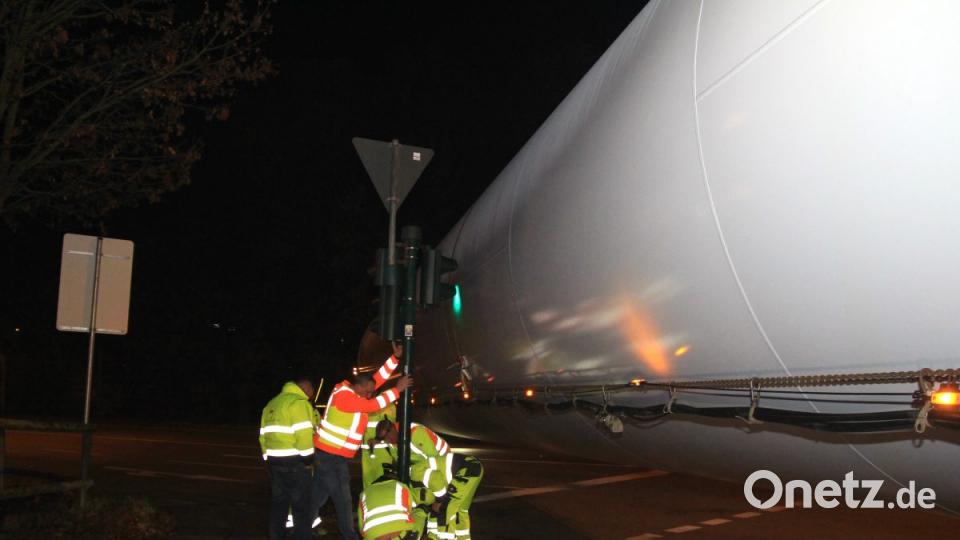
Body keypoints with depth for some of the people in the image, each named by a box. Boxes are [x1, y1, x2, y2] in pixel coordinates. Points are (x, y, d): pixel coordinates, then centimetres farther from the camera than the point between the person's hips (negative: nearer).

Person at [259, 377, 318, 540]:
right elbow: (303, 434, -19)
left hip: (274, 461, 8)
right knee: (301, 507, 0)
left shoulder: (271, 404, 17)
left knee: (278, 503, 16)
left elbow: (263, 434, 19)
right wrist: (307, 458, -8)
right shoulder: (299, 402, -11)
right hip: (294, 462, -8)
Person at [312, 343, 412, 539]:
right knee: (342, 499, 0)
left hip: (330, 454, 10)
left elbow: (378, 379, 8)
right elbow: (374, 405, -22)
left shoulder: (352, 391, 7)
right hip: (330, 456, -10)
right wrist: (397, 389, -17)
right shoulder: (344, 396, -21)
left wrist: (395, 358, 2)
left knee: (318, 495, 15)